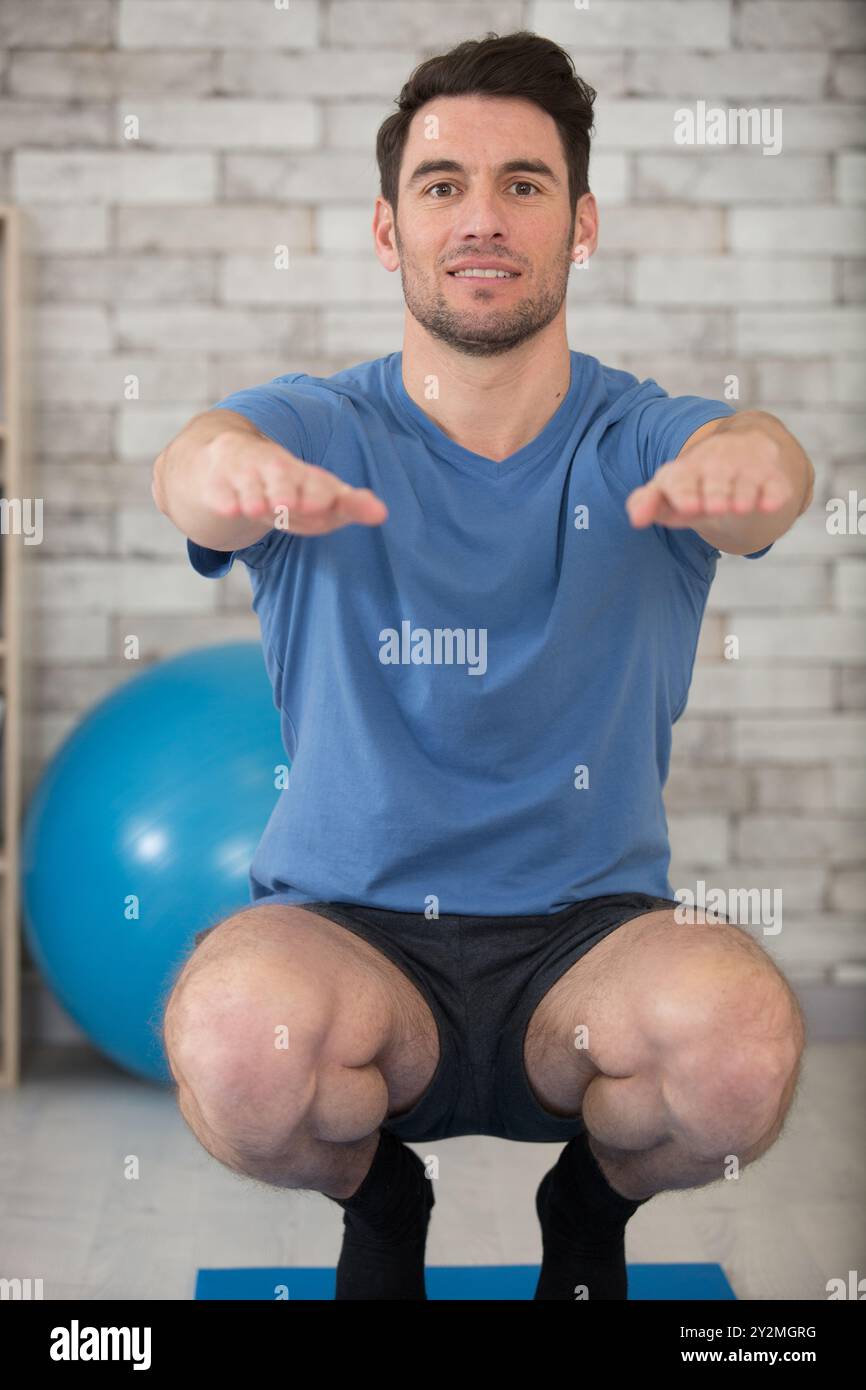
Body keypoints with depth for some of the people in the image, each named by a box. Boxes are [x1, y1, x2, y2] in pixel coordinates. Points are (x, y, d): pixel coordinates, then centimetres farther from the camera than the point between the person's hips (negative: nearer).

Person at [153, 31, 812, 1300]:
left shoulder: (640, 439, 0)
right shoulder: (320, 429, -1)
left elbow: (745, 458, -23)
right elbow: (197, 461, -24)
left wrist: (753, 458, -50)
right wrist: (219, 463, -51)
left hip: (592, 934, 1)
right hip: (346, 926, 0)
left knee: (741, 1036, -32)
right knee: (237, 1035, -34)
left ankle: (594, 1206, 8)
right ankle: (378, 1200, 6)